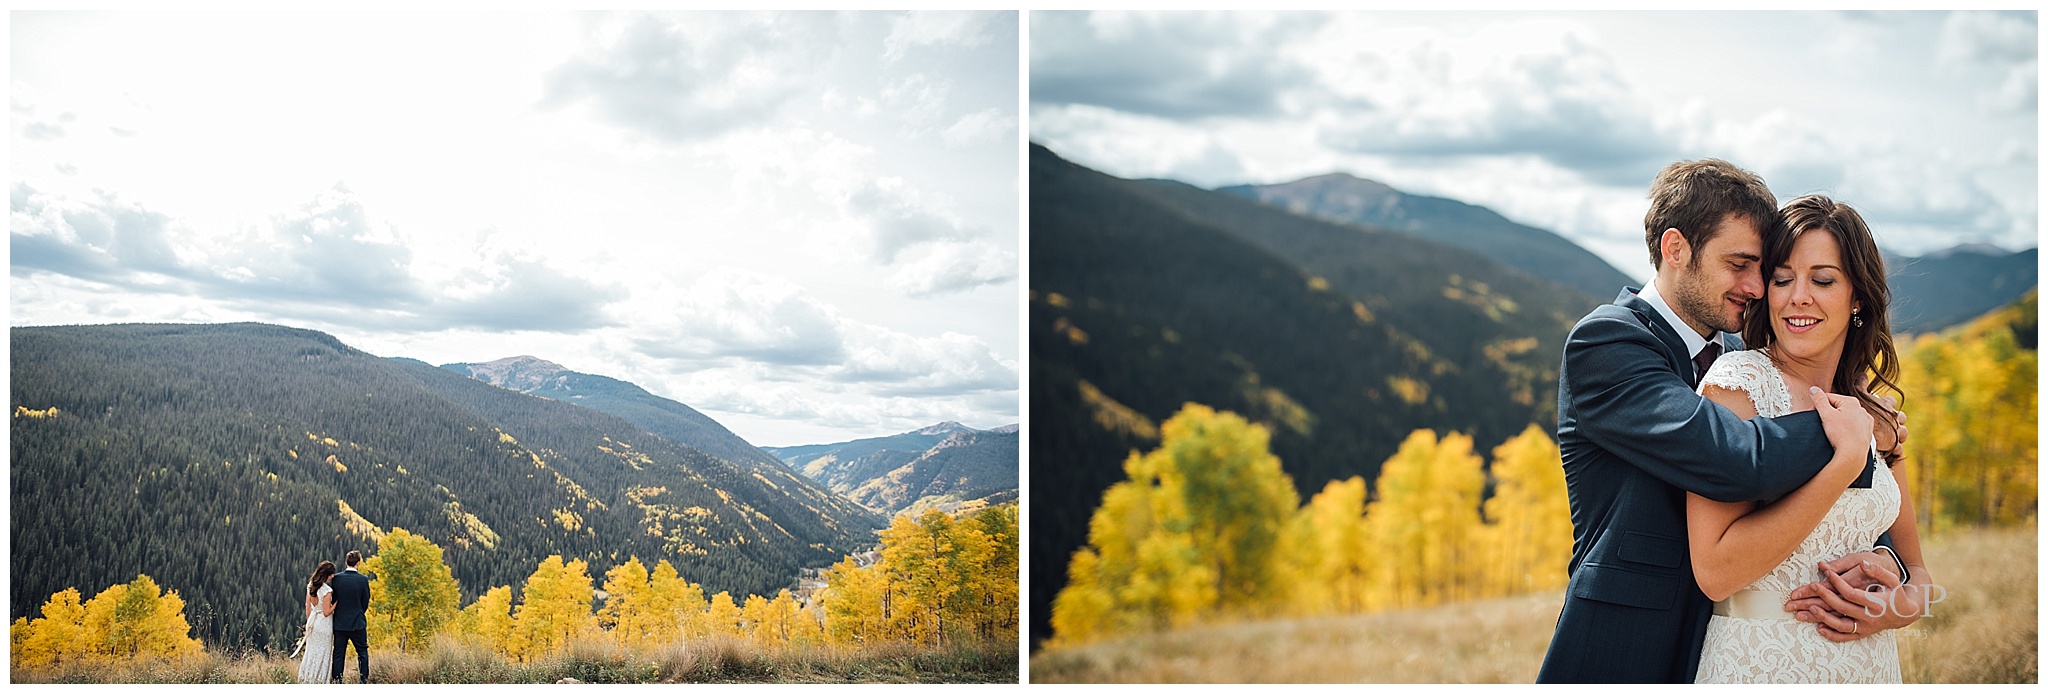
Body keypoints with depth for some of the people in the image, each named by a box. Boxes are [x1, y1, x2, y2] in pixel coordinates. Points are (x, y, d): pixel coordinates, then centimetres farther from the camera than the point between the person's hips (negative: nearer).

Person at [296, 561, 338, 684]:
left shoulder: (310, 585, 0)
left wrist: (309, 622, 18)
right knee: (322, 653, 4)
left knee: (311, 651, 16)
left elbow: (307, 606, 9)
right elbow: (326, 612, -19)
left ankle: (305, 679, 22)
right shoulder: (327, 590, -21)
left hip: (312, 622, 7)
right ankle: (318, 681, 8)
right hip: (324, 623, -7)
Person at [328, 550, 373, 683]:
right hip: (357, 623, -1)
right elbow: (366, 602, -2)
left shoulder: (336, 578, -7)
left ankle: (336, 681, 8)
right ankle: (364, 681, 11)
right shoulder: (363, 580, -11)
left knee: (338, 654, 8)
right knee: (362, 652, 12)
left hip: (339, 623, 1)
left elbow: (333, 600, 1)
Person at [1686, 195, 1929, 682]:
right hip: (1761, 664, -6)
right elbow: (1715, 572, -22)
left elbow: (1914, 567, 14)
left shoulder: (1873, 418, 6)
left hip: (1870, 663, 6)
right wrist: (1844, 462, -22)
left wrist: (1907, 604, -9)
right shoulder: (1737, 382, -12)